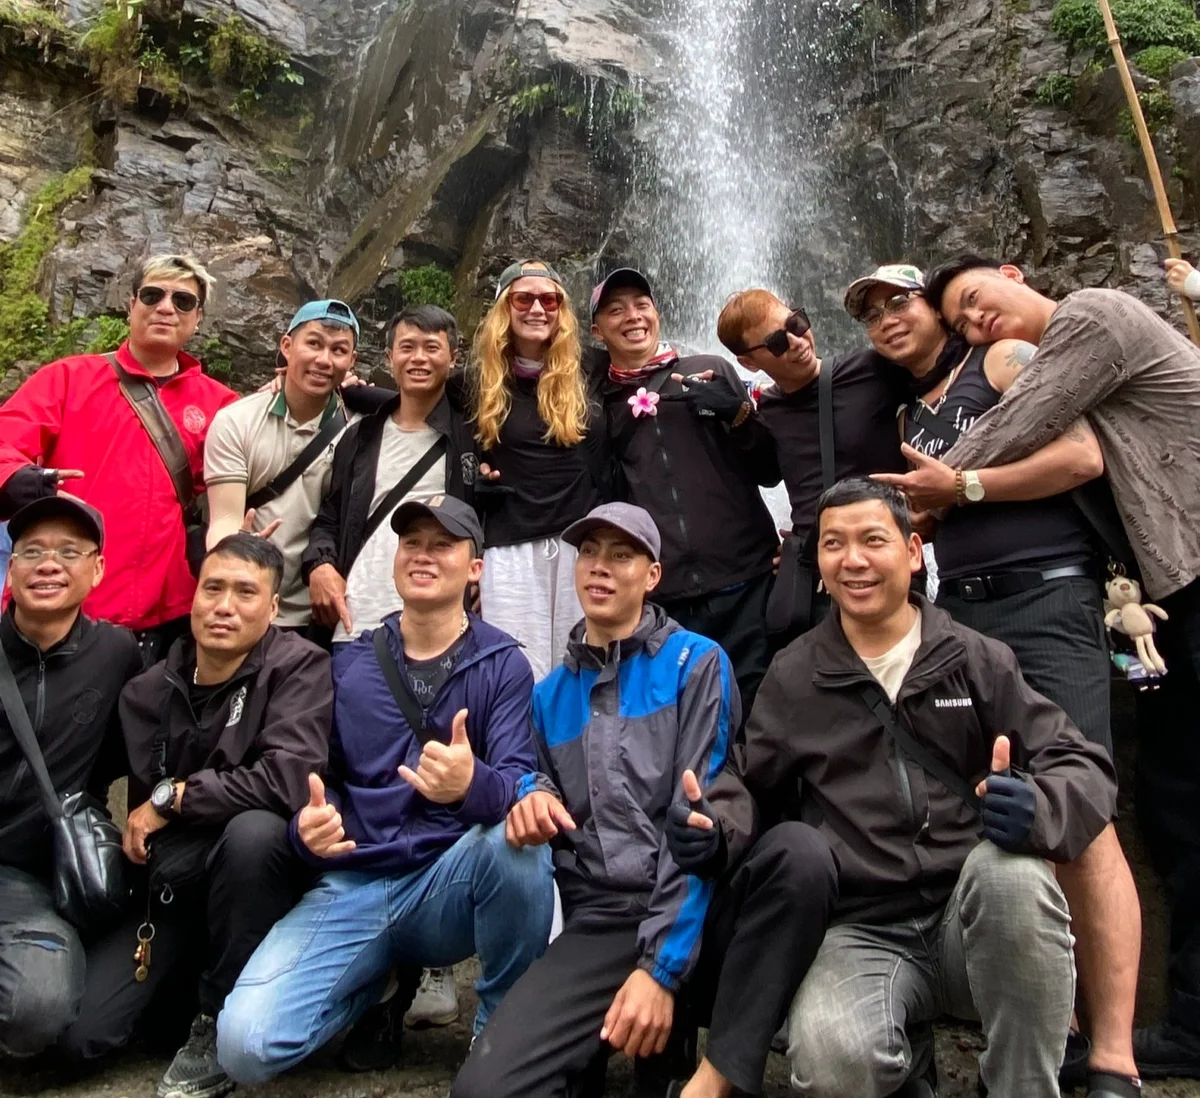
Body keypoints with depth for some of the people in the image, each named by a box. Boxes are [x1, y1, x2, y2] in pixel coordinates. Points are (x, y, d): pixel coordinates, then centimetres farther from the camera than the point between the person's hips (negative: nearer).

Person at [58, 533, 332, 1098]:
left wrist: (174, 796, -17)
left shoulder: (298, 666, -13)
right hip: (172, 881, 4)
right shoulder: (148, 691, 3)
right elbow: (140, 809, 9)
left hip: (260, 870, -3)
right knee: (78, 1030, -12)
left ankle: (221, 1021, -14)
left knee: (254, 829, -37)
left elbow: (290, 777, -28)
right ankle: (194, 971, 19)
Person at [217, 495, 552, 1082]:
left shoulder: (501, 664, -2)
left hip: (449, 888, -2)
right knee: (246, 1044, -20)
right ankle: (382, 982, 14)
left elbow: (519, 789, -14)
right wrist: (308, 826, -15)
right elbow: (315, 781, 9)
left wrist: (472, 784, -38)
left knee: (516, 838, -35)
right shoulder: (349, 664, 6)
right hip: (353, 885, 2)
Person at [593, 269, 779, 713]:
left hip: (742, 582, -1)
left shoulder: (713, 372, 9)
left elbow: (770, 470, 8)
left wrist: (737, 413, -7)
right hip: (656, 597, 1)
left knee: (755, 708, 1)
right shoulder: (599, 406, 12)